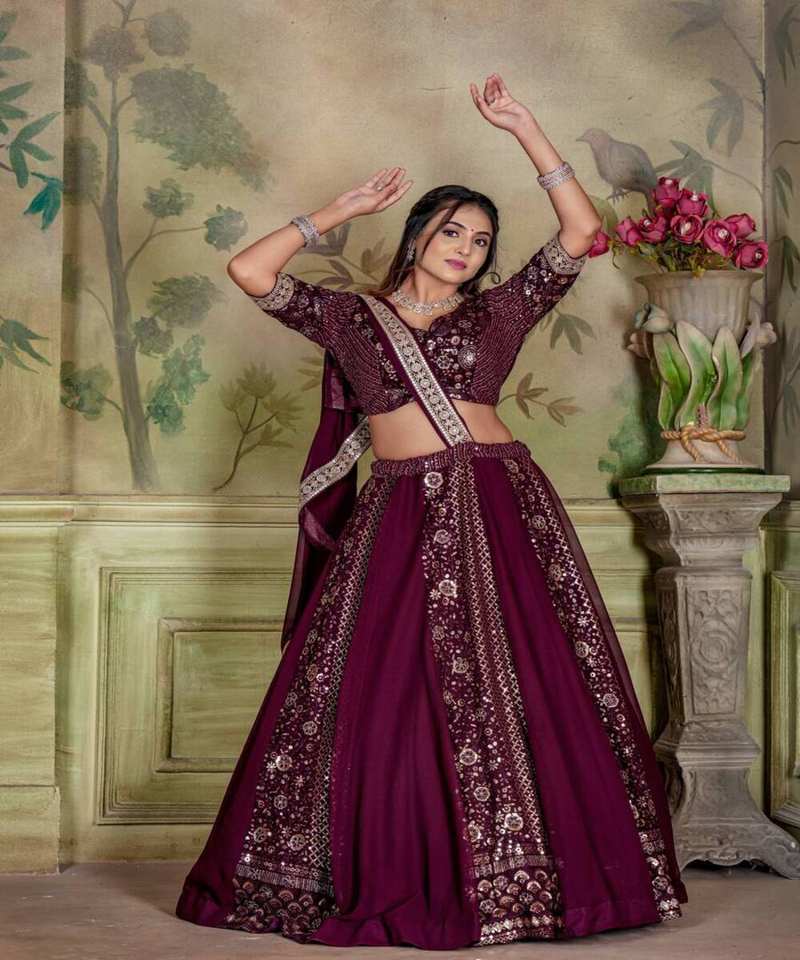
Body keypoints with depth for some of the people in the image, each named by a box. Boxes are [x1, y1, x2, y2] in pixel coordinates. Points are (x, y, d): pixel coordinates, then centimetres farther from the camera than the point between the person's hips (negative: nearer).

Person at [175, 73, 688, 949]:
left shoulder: (498, 313, 13)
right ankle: (379, 882, 9)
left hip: (500, 509, 0)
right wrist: (339, 213, 13)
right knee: (377, 696, -2)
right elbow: (250, 270, 5)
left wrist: (522, 129, 4)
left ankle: (516, 876, 6)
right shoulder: (351, 316, 12)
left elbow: (580, 230, 6)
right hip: (396, 517, 0)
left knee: (516, 691, -3)